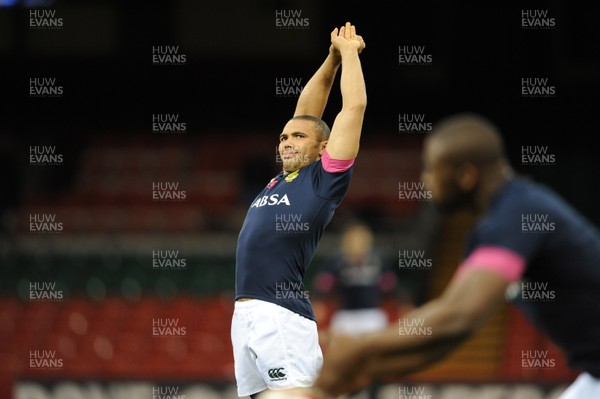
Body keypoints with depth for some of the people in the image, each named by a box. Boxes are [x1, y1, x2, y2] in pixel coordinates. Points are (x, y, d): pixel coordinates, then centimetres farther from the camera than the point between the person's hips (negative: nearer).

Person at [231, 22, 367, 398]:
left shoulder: (325, 179, 3)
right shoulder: (280, 180, 22)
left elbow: (355, 106, 3)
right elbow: (305, 110, 29)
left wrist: (350, 52, 15)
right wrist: (332, 58, 28)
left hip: (282, 318, -8)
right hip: (245, 315, 8)